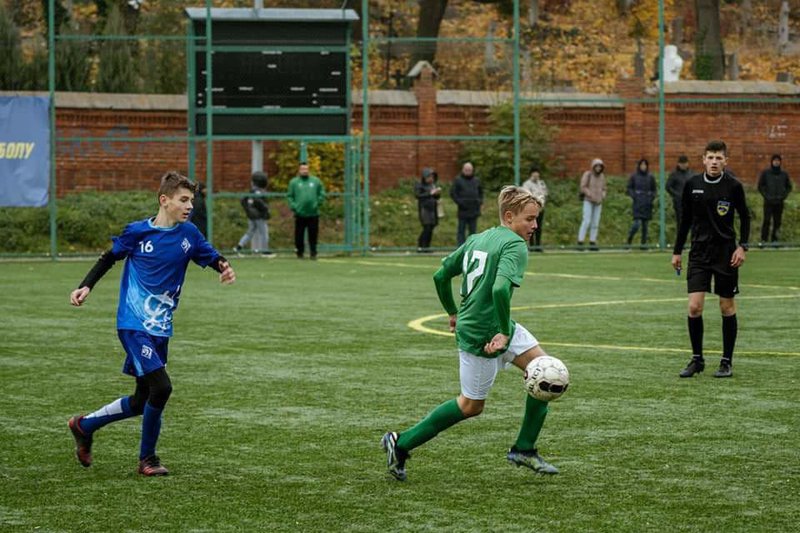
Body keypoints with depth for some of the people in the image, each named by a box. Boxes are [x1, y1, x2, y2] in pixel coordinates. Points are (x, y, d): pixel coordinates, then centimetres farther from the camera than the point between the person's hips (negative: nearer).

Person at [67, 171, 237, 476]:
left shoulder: (189, 234, 3)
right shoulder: (138, 232, -6)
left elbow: (211, 257, 11)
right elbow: (110, 257, 8)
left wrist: (223, 267, -12)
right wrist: (86, 286, -1)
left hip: (161, 330, 6)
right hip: (133, 325, -6)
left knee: (142, 401, 11)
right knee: (161, 387, -19)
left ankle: (84, 426, 35)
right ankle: (147, 459, 0)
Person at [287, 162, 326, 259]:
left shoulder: (316, 181, 7)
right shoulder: (294, 182, 5)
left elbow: (322, 194, 11)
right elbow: (289, 196, 7)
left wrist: (318, 203, -2)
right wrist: (293, 206, -6)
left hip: (313, 214, 0)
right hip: (300, 214, 0)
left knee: (313, 235, 1)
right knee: (299, 235, 2)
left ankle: (313, 253, 8)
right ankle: (299, 253, 11)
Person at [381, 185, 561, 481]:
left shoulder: (477, 239, 11)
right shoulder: (515, 246, -15)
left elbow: (440, 275, 15)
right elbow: (500, 288, -31)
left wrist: (453, 312, 28)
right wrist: (504, 333, -24)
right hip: (481, 334, -9)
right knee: (471, 406, 4)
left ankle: (525, 449, 10)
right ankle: (401, 444, 11)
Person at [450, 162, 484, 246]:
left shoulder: (476, 180, 13)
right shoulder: (458, 180, -1)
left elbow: (481, 192, 23)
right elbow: (453, 193, -3)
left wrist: (480, 201, 7)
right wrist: (459, 202, -13)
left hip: (474, 210, 4)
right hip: (463, 210, -4)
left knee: (473, 230, 9)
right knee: (461, 231, -2)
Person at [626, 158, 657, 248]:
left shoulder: (650, 177, 8)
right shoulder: (634, 176, 1)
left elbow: (654, 190, 15)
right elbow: (629, 188, 4)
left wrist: (652, 198, -1)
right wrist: (633, 196, -10)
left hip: (647, 203, 3)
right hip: (638, 203, -3)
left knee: (645, 224, 4)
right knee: (637, 222, -14)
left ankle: (644, 242, 9)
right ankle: (629, 238, 5)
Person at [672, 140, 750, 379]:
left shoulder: (733, 186, -6)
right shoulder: (692, 185, 0)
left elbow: (744, 217, 4)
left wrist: (742, 246, -8)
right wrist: (677, 251, 10)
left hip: (725, 252, -2)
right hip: (699, 252, 2)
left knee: (727, 308, 4)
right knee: (694, 307, -8)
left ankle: (727, 361, 15)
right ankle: (697, 359, 7)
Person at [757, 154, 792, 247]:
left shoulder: (784, 174, 7)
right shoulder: (765, 173, 1)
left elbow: (789, 187, 14)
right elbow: (760, 186, 3)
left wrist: (784, 196, 0)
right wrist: (766, 196, -7)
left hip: (779, 202, 2)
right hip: (768, 202, -2)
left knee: (777, 222, 4)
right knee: (766, 221, -7)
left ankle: (775, 239, 11)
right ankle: (763, 240, -4)